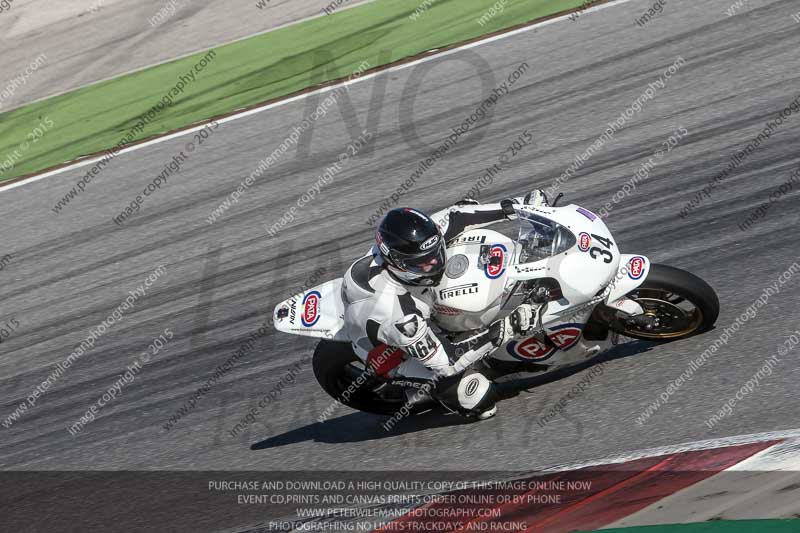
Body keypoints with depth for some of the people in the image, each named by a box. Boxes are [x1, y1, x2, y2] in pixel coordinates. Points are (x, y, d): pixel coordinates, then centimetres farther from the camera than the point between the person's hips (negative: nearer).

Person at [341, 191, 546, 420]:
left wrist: (513, 207, -17)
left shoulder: (401, 246, -29)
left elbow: (453, 217, -13)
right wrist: (506, 330, -42)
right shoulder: (396, 314, -47)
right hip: (394, 354, -7)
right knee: (482, 402, -12)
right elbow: (444, 362, -38)